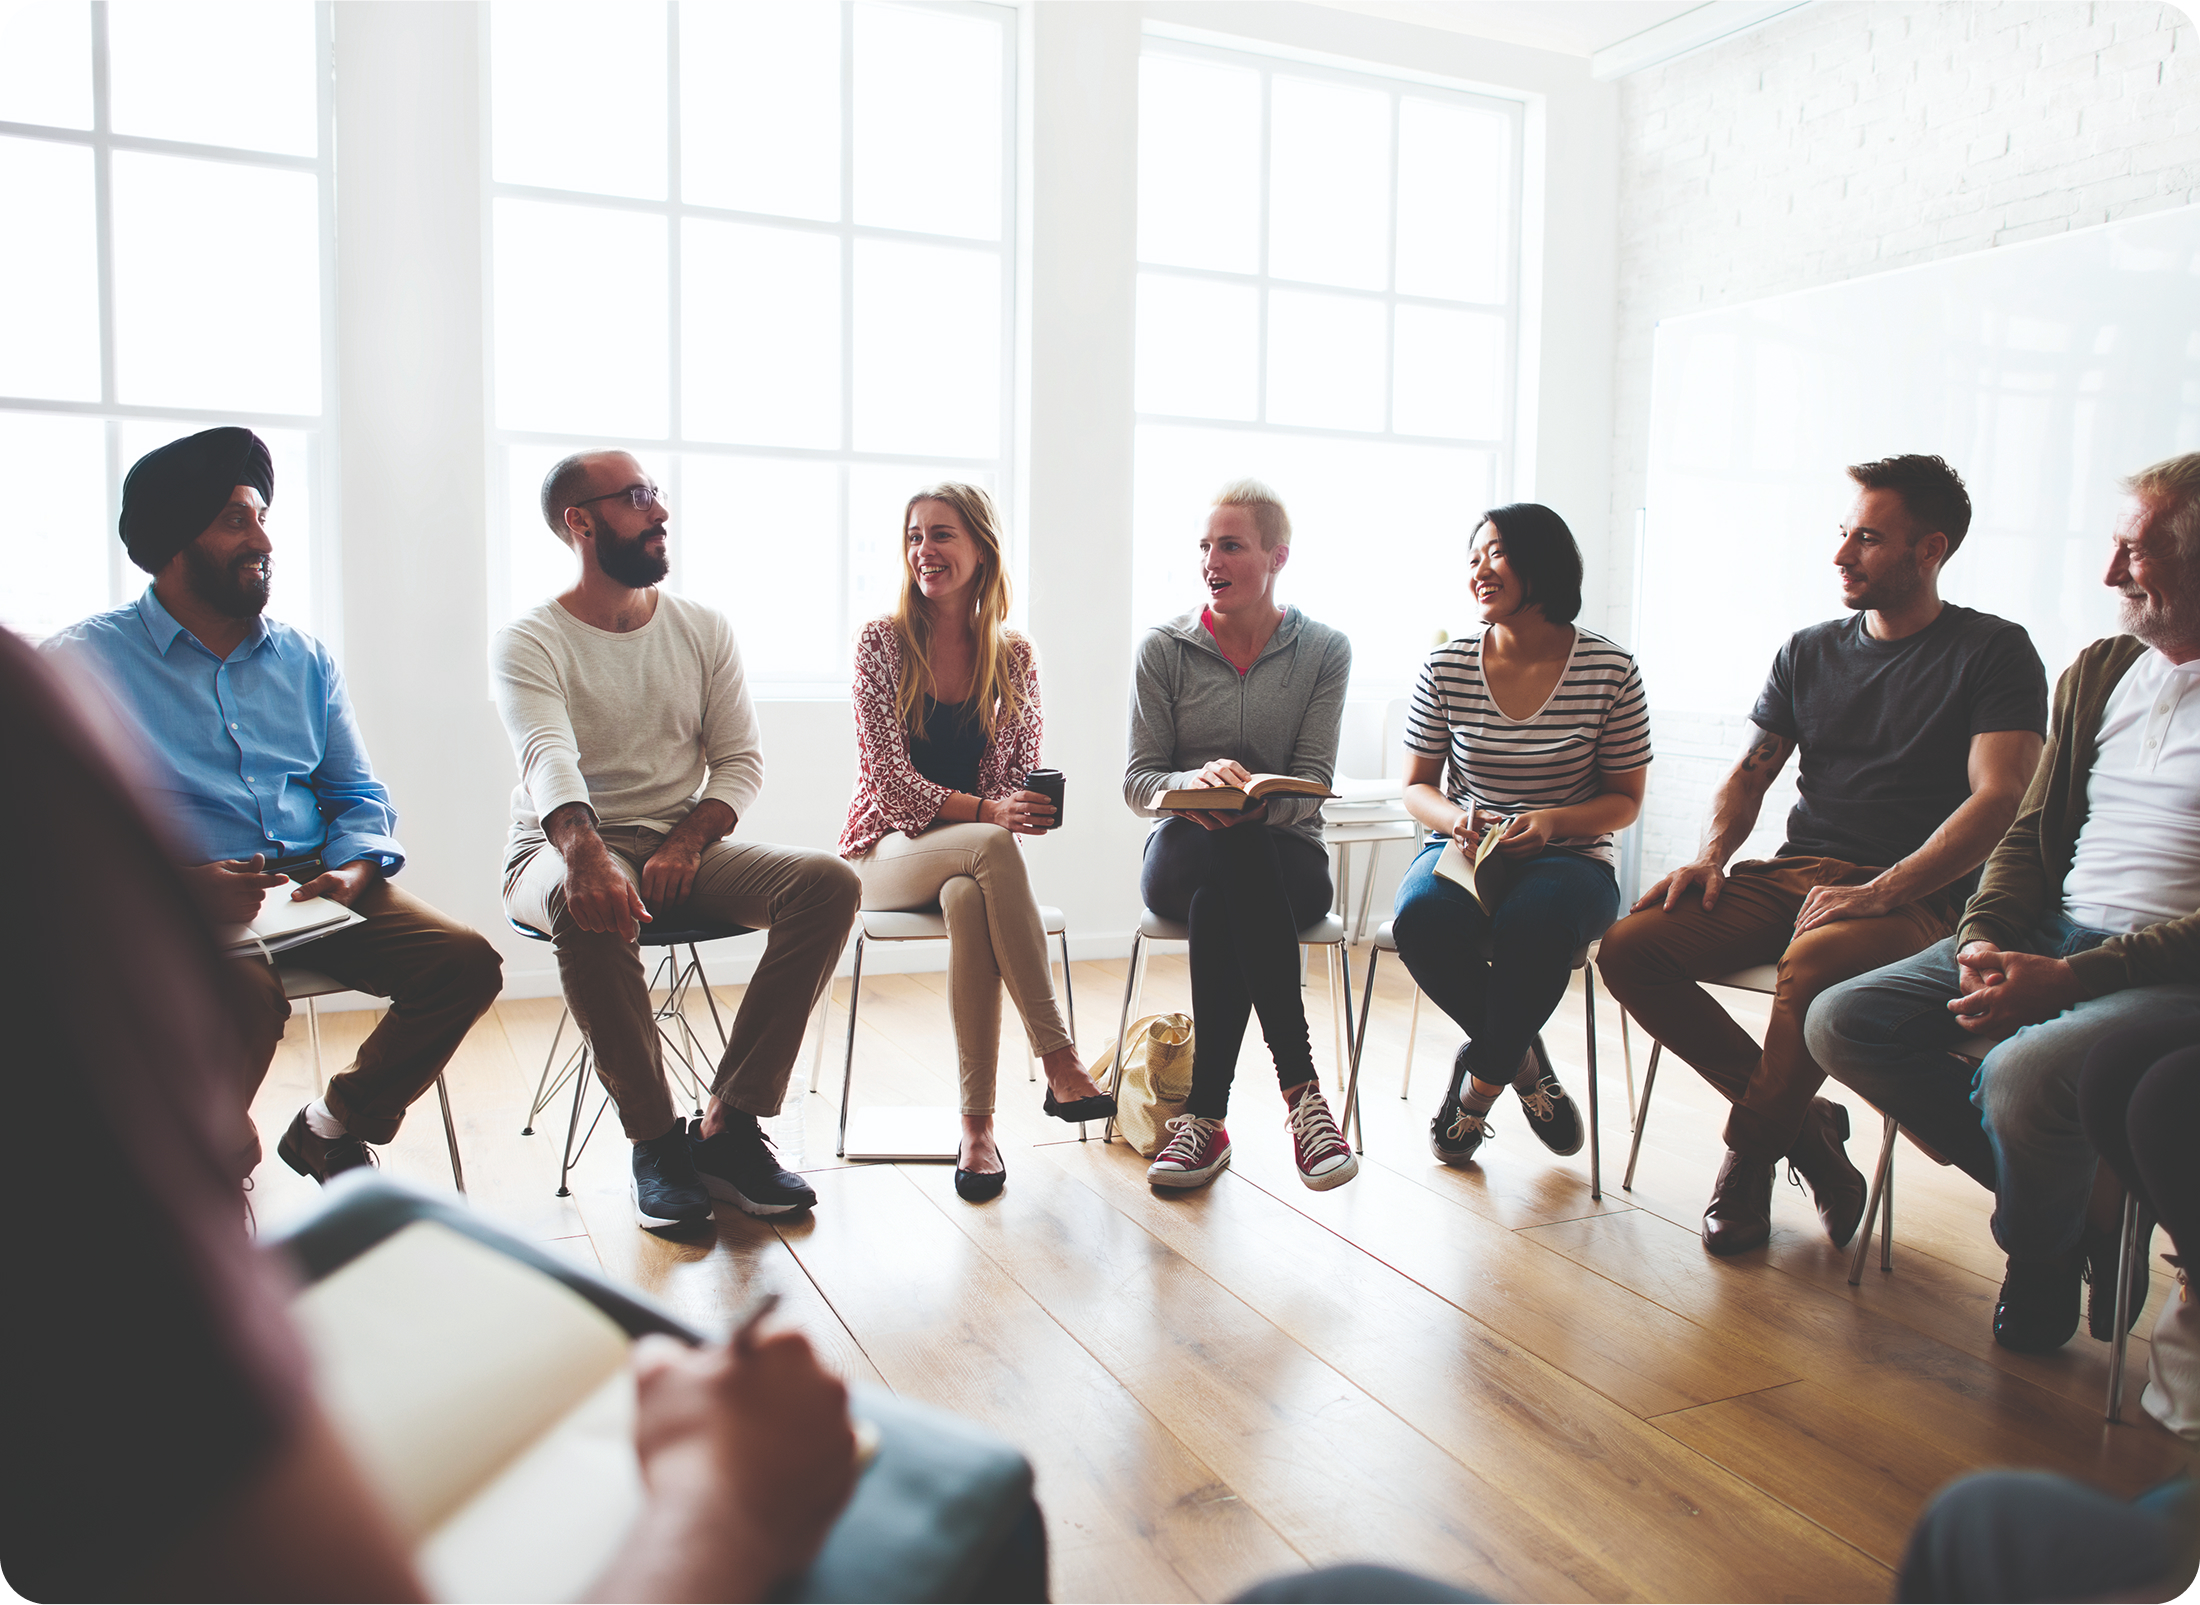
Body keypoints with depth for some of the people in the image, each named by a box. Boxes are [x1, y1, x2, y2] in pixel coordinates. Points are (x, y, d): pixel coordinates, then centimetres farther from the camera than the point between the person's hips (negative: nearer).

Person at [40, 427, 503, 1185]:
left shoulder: (304, 657, 17)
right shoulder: (86, 660, 2)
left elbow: (359, 795, 16)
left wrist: (354, 870, -7)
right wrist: (188, 884, -22)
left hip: (312, 888, 5)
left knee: (466, 962, -18)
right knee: (248, 996, -36)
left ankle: (334, 1126, 7)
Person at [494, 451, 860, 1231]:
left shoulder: (703, 629, 10)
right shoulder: (528, 640, -4)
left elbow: (740, 760, 5)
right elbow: (547, 757, -24)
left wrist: (687, 841, -15)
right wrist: (584, 851, -45)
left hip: (684, 845, 4)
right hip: (564, 849, -4)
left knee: (829, 881, -21)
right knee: (589, 907, -40)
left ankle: (729, 1126, -19)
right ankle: (654, 1140, -22)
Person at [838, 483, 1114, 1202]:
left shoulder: (1012, 656, 5)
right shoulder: (882, 641, -2)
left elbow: (1023, 778, 8)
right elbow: (887, 774, -10)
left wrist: (1025, 807, -17)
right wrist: (985, 814, -23)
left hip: (971, 859, 2)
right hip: (890, 848, -2)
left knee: (968, 901, -36)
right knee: (992, 850, -36)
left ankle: (977, 1125, -31)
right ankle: (1059, 1061, -35)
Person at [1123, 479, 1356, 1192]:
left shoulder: (1324, 650, 5)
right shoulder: (1164, 647, 5)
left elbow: (1314, 782, -3)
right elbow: (1137, 782, 0)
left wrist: (1258, 801, -27)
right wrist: (1193, 783, -24)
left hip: (1287, 855, 0)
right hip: (1181, 852, 0)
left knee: (1218, 903, -37)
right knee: (1231, 846, -37)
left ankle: (1205, 1114, -31)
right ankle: (1300, 1089, -37)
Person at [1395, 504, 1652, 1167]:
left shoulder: (1608, 669, -5)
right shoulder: (1447, 667, 1)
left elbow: (1625, 800, 2)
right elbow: (1416, 785, 9)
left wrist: (1553, 822, -18)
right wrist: (1453, 819, -15)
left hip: (1570, 860, -2)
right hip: (1464, 849, 2)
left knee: (1533, 921, -37)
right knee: (1420, 917, -33)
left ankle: (1478, 1086, -9)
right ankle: (1522, 1060, -5)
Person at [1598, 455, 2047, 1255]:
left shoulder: (1993, 651, 0)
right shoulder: (1810, 650, 17)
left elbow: (1998, 799, -11)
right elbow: (1751, 772, 19)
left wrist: (1881, 892, -24)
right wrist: (1712, 856, -3)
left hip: (1916, 896, -5)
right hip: (1791, 875, 6)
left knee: (1814, 961, -40)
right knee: (1627, 947, -17)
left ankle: (1751, 1153, -13)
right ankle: (1799, 1122, -5)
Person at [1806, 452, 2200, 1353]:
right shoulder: (2098, 672, 14)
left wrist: (2066, 979, -23)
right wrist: (1984, 939, -2)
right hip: (2054, 936, 8)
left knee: (2024, 1070, -35)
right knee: (1840, 1022, -8)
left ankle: (2040, 1263, 0)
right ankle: (2080, 1203, 1)